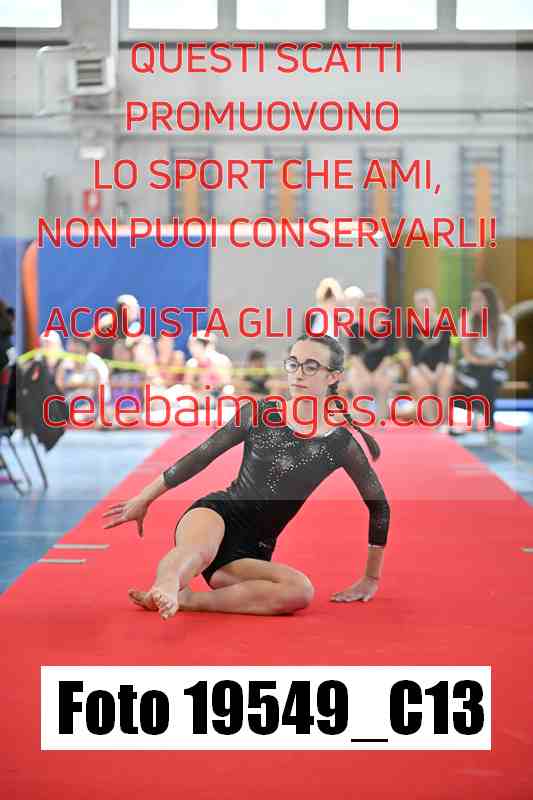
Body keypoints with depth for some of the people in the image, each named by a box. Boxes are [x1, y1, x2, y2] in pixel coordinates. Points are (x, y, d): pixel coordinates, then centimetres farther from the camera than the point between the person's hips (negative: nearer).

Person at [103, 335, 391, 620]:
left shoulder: (342, 443, 0)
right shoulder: (261, 413, 1)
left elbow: (379, 505, 9)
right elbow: (201, 456, 8)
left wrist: (371, 579, 11)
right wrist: (144, 499, 11)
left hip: (252, 552, 1)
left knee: (300, 592, -33)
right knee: (198, 550, -39)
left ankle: (185, 599, -37)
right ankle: (166, 586, -70)